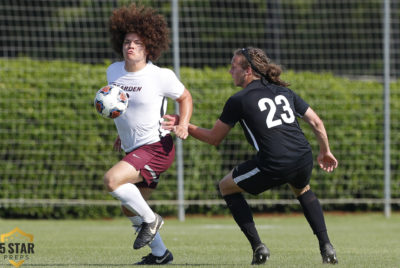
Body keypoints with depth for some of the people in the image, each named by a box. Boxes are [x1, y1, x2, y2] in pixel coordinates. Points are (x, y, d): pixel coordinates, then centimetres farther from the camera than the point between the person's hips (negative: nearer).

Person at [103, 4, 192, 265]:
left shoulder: (161, 76, -14)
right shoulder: (113, 71, 4)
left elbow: (185, 97, 2)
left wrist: (183, 124, -13)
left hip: (157, 147, -8)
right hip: (134, 149, 8)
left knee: (112, 179, -26)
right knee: (130, 209, 15)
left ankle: (150, 220, -6)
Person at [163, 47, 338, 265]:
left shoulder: (238, 101, 3)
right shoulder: (284, 91, 18)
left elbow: (214, 138, 10)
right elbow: (316, 122, 19)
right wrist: (325, 151, 33)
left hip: (274, 165, -6)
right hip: (304, 160, 6)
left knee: (226, 187, 19)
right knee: (302, 190, 39)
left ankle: (257, 247, 10)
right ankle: (326, 247, 23)